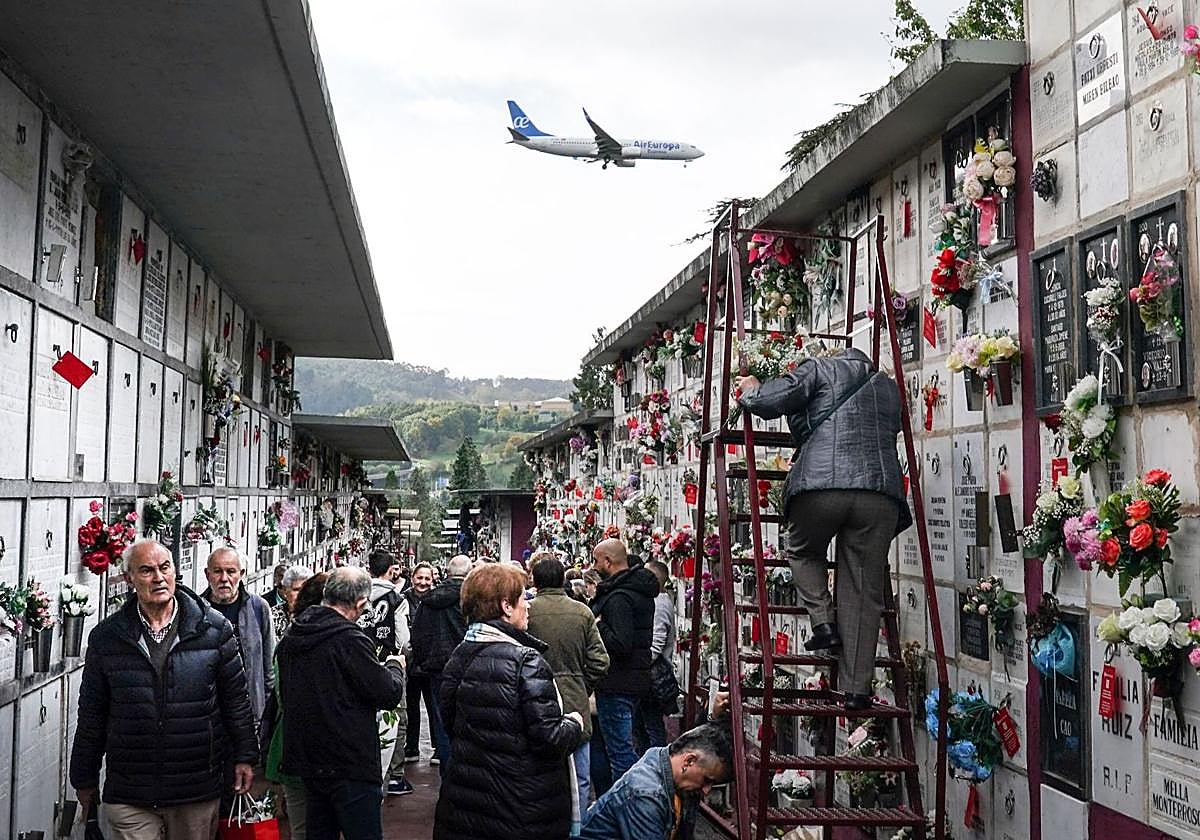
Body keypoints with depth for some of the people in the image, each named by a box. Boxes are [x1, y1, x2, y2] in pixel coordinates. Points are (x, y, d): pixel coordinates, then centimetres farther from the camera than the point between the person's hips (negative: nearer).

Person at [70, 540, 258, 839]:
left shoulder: (214, 628, -2)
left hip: (198, 792, 0)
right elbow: (92, 715, 8)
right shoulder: (106, 636, 0)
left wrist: (244, 757, 5)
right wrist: (84, 779, 12)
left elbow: (236, 699, 5)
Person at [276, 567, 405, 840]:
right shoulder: (349, 640, -19)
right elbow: (389, 693, -16)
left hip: (307, 759, 8)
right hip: (349, 766, -8)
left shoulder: (291, 638, 7)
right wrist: (394, 666, 5)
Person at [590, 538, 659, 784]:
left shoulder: (619, 598, -21)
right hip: (637, 679, 10)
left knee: (619, 748, -2)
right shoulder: (641, 591, 11)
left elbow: (620, 645, -28)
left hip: (617, 684, -10)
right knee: (625, 745, 20)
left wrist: (598, 626, -14)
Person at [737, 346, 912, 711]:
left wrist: (751, 391, 25)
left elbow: (772, 401, 3)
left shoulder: (819, 369, 15)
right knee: (864, 592, 6)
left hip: (821, 483, -3)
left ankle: (824, 623, 7)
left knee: (804, 552, 26)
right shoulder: (889, 387, 29)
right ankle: (857, 689, 6)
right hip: (880, 492, 3)